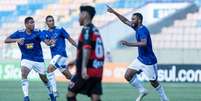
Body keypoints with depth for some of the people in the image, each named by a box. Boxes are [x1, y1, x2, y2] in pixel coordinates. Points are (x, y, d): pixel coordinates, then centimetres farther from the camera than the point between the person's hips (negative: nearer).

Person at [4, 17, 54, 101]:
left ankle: (51, 93, 37)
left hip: (38, 59, 0)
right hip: (26, 58, 0)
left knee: (44, 78, 10)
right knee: (24, 74, -26)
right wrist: (17, 40, -28)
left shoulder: (37, 32, -9)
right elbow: (6, 40, -10)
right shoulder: (19, 33, -7)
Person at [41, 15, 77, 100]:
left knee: (49, 69, -21)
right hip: (54, 55, 6)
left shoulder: (60, 30, -3)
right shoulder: (45, 32, 9)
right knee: (68, 76, 11)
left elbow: (69, 39, 2)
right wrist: (50, 42, -31)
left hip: (61, 54, -6)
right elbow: (46, 42, -7)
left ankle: (54, 92, -20)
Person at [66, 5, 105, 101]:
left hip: (88, 70, -7)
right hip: (97, 71, 7)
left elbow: (87, 49, -22)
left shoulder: (87, 29, -8)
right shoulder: (95, 30, 19)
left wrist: (84, 67, -31)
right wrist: (76, 61, 40)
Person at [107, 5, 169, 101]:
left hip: (148, 61, -9)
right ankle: (142, 91, 14)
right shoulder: (137, 28, 4)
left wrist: (129, 44, -43)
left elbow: (144, 43, -39)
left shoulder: (143, 30, -22)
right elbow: (125, 21, 17)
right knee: (128, 75, 0)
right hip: (140, 59, 9)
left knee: (153, 82, 2)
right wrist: (114, 12, 13)